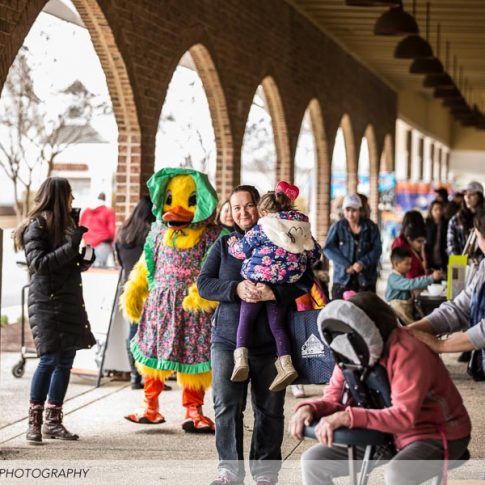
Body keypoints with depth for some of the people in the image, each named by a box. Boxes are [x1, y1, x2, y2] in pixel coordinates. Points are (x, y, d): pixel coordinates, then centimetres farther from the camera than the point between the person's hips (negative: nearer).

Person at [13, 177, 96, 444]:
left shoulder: (65, 224, 16)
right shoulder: (37, 226, -8)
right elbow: (38, 263, -17)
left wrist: (84, 259, 1)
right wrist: (71, 246, -20)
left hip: (69, 301, 8)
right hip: (46, 301, -8)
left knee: (66, 359, 5)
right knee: (50, 358, -14)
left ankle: (53, 421, 12)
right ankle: (34, 422, -7)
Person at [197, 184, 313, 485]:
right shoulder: (224, 244, 9)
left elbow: (305, 282, -3)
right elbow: (204, 283, 1)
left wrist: (274, 293, -20)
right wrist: (236, 289, -17)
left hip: (269, 343, -1)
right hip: (228, 339, 1)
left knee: (270, 410, 6)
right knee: (227, 407, -4)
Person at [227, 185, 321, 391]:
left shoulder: (262, 228, -4)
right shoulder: (302, 229, 9)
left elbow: (242, 249, 0)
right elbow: (314, 255, 14)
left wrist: (234, 244, 21)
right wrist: (298, 261, 32)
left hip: (257, 281, -4)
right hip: (286, 285, 4)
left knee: (245, 320, 8)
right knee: (277, 324, 12)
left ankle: (241, 357, -7)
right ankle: (286, 362, 0)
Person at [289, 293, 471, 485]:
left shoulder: (408, 353, -29)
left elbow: (404, 416, -36)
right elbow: (333, 400, -1)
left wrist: (347, 417, -44)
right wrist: (309, 408, -24)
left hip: (437, 435, -8)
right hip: (387, 434, 8)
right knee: (313, 460, -3)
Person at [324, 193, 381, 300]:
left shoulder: (371, 227, 1)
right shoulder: (338, 227, 1)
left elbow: (377, 250, -1)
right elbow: (328, 248, -6)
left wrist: (363, 263, -18)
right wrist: (346, 265, -15)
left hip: (366, 280, 0)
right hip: (343, 280, 0)